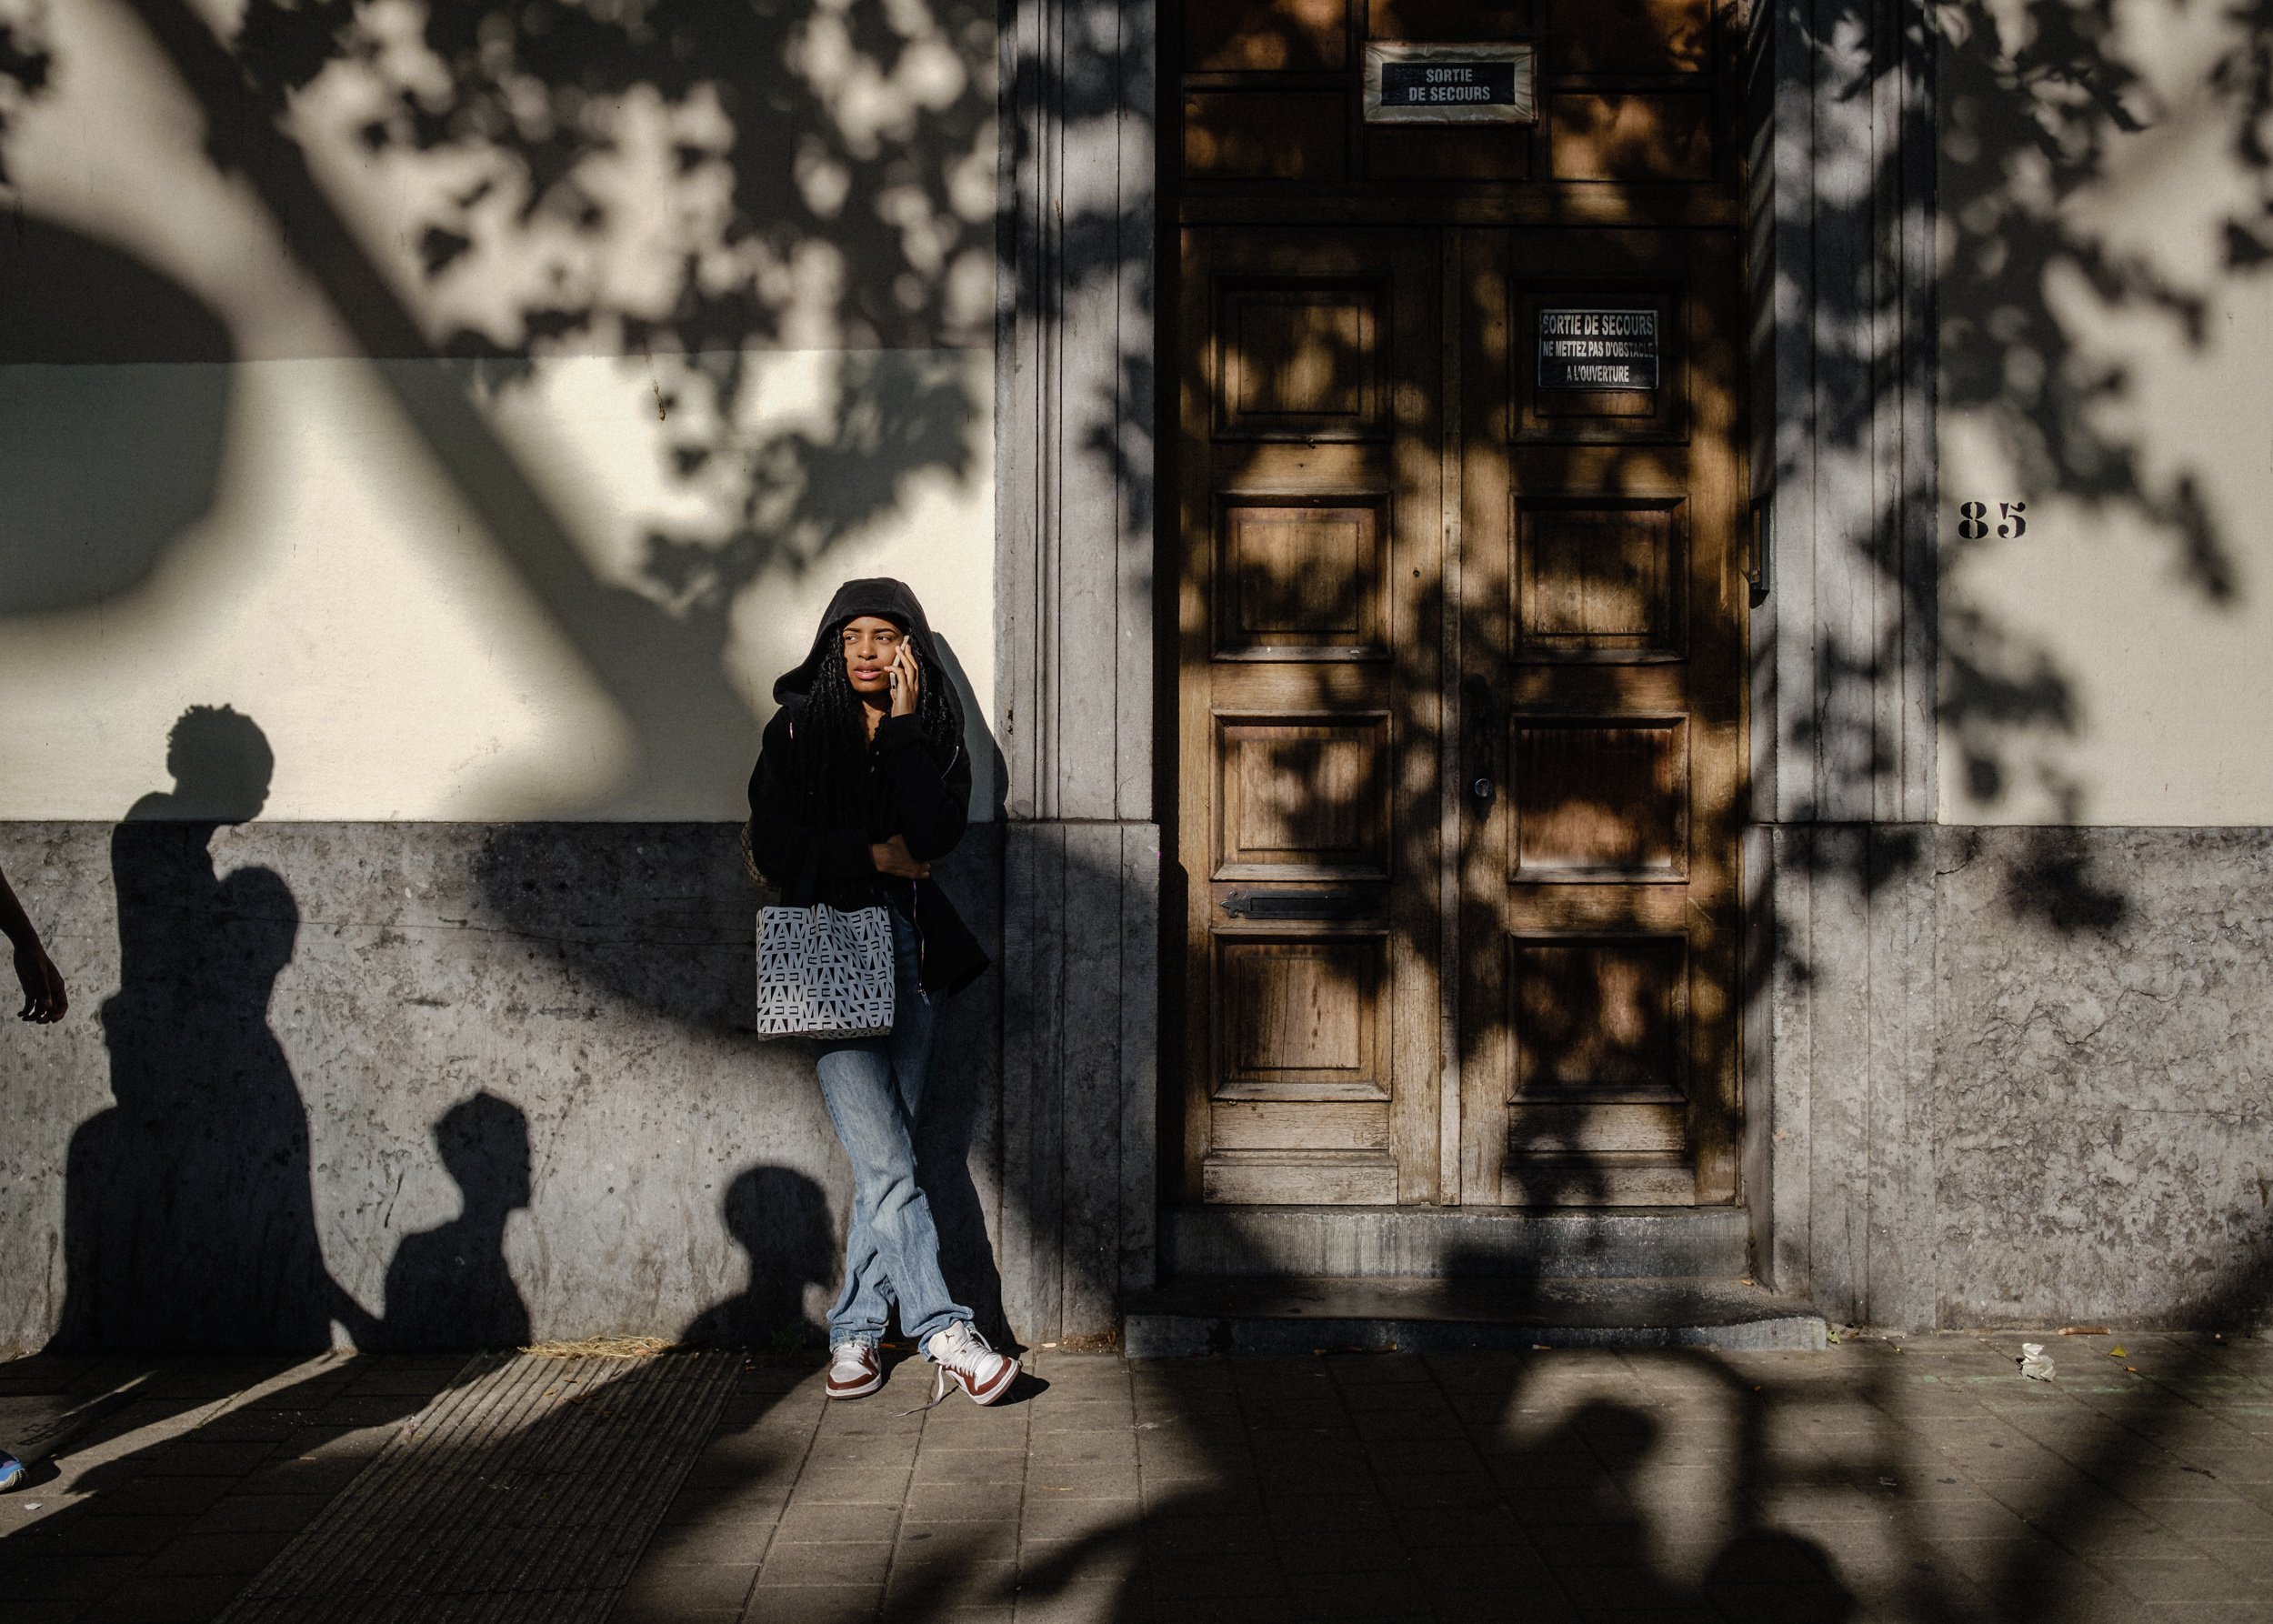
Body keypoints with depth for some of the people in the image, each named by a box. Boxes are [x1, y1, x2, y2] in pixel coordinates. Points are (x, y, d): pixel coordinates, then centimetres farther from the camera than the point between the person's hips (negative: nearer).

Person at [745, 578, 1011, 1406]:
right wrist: (873, 854, -6)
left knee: (885, 1156, 3)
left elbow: (937, 833, -7)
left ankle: (854, 1330, 15)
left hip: (911, 952, 2)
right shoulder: (796, 730, 6)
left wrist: (902, 729, -8)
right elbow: (772, 847, -2)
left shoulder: (933, 734, 10)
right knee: (886, 1160, -10)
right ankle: (946, 1335, -8)